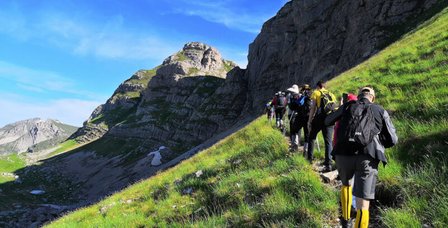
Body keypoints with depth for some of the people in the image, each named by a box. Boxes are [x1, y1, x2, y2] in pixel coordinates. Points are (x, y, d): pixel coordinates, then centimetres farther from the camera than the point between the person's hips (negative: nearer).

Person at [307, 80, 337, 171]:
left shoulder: (316, 93, 7)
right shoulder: (331, 95, 19)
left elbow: (313, 108, -2)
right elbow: (334, 108, 12)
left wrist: (309, 121, -1)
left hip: (319, 118, -3)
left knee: (311, 138, 16)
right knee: (328, 141, 4)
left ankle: (309, 159, 17)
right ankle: (328, 164, -2)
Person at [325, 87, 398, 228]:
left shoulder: (347, 106, 18)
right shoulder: (381, 111, 17)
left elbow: (327, 121, 30)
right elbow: (393, 140, 18)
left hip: (343, 154, 2)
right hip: (367, 157, -2)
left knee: (346, 184, 33)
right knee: (363, 206, -1)